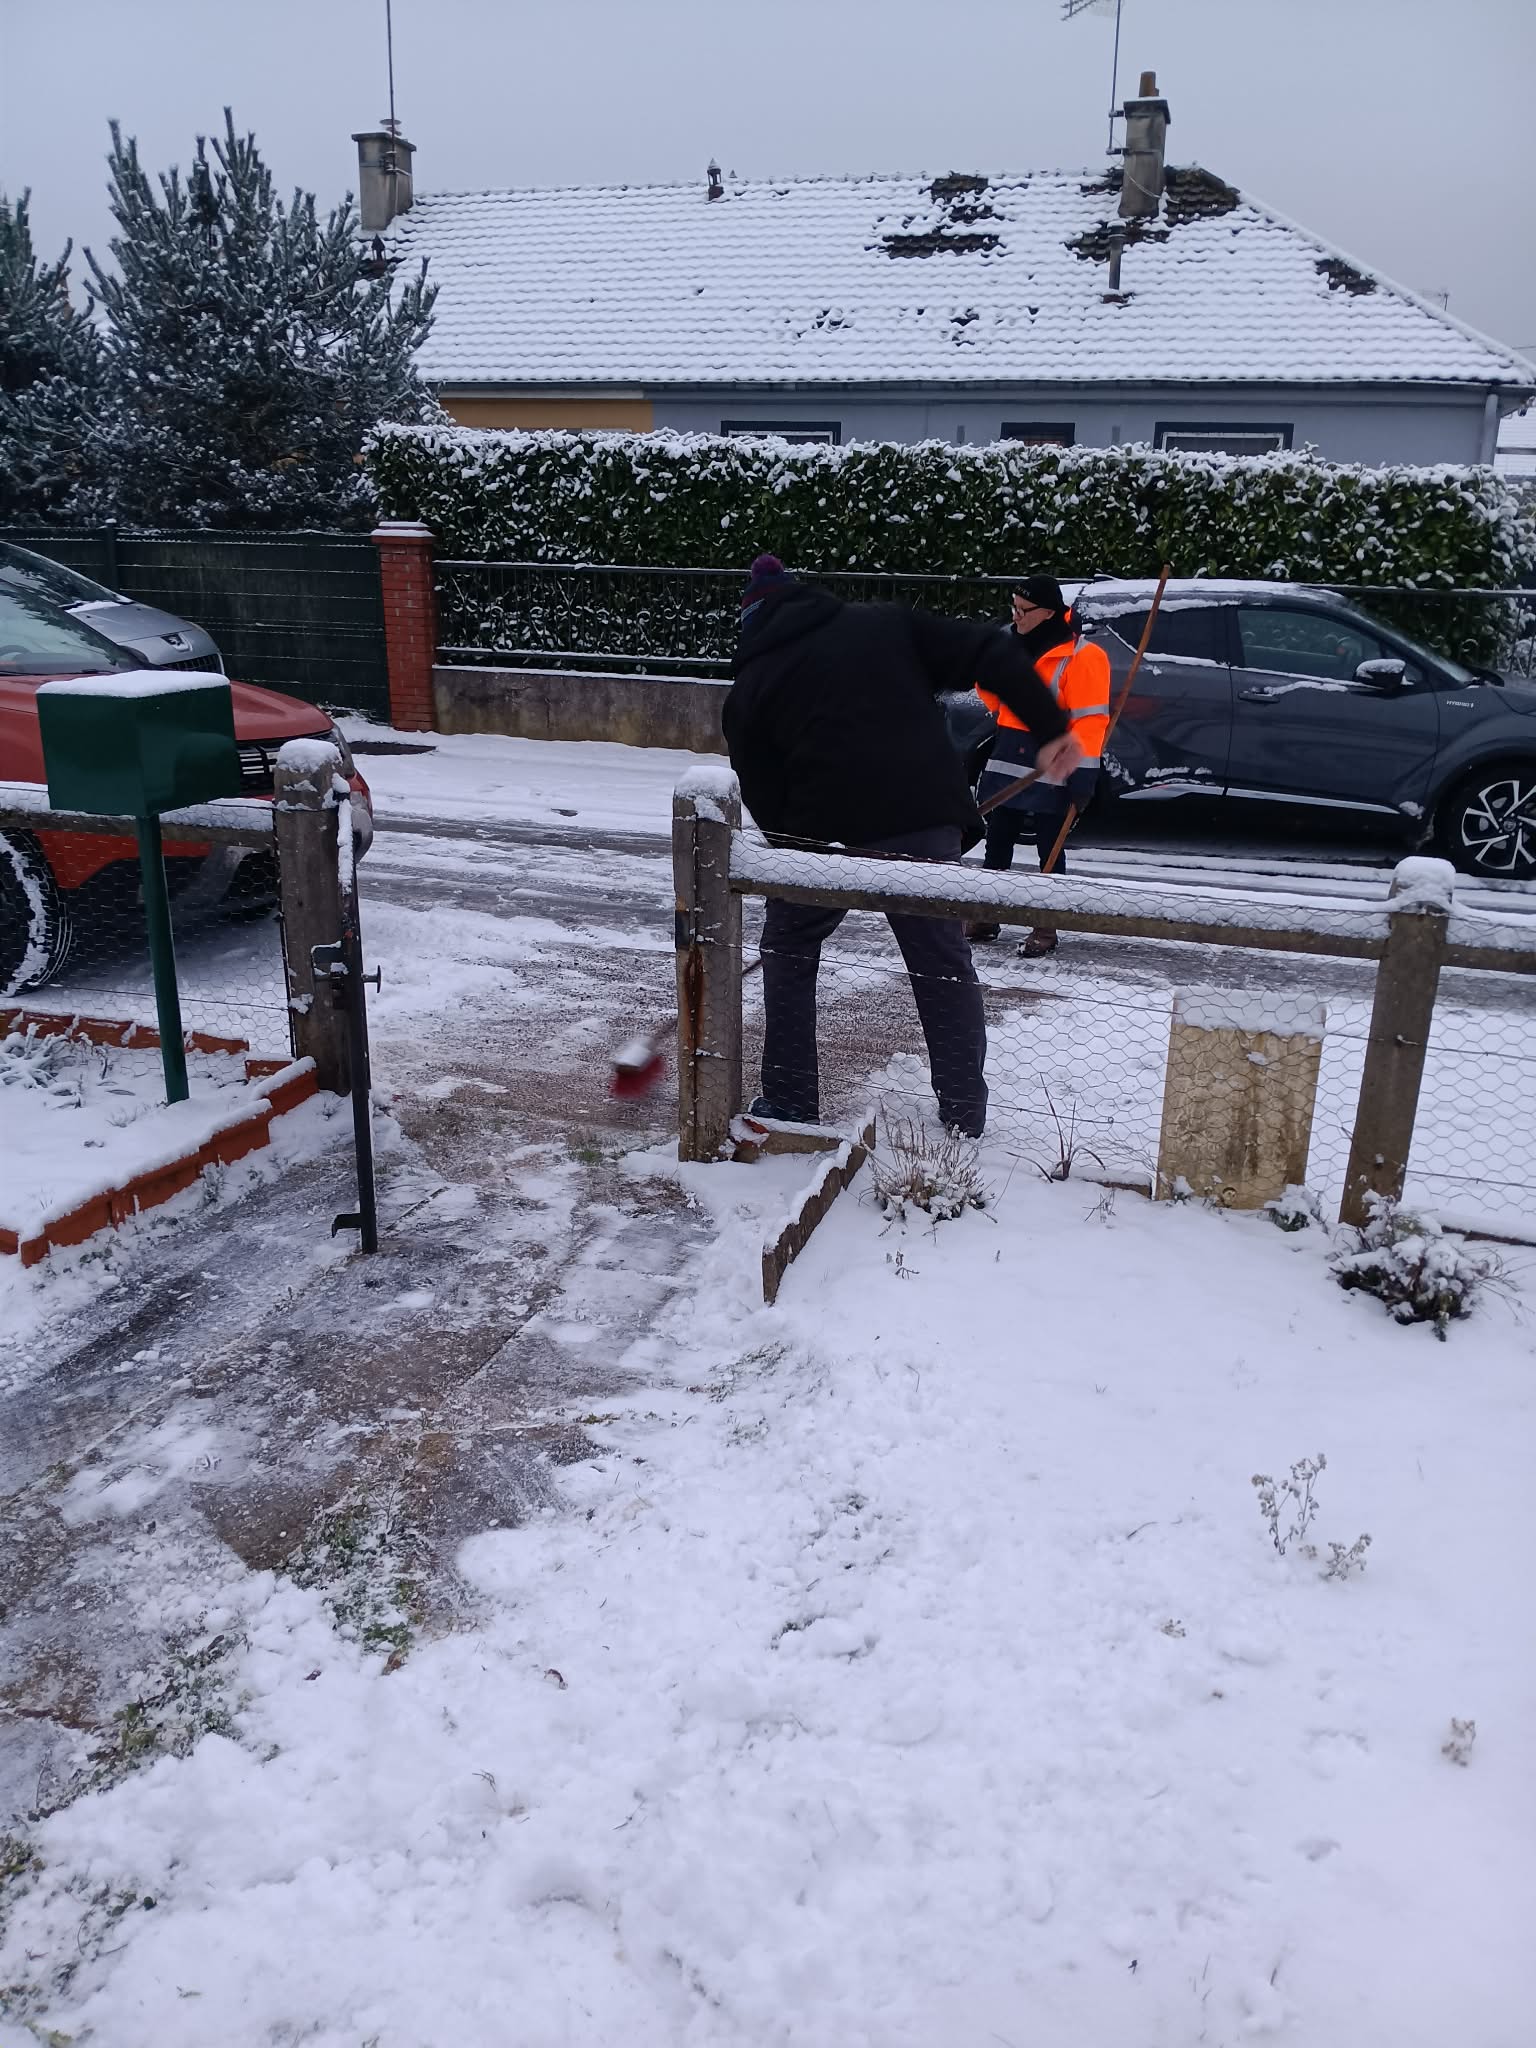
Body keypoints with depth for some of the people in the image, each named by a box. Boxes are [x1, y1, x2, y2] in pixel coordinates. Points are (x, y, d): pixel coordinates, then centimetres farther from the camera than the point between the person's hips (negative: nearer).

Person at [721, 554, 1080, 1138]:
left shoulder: (750, 688, 13)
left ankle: (790, 1103, 21)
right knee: (944, 964, 14)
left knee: (789, 952, 21)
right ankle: (965, 1114, 19)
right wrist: (1049, 729, 7)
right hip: (928, 820, 2)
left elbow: (763, 797, 11)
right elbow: (993, 654, 6)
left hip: (828, 831, -1)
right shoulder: (887, 623, 16)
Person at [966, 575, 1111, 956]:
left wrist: (1083, 773, -23)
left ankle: (1046, 927, 12)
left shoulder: (1081, 657, -15)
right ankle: (986, 916, 24)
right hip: (1008, 758, 6)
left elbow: (1090, 719, -18)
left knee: (1050, 850, 3)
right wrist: (1003, 712, 12)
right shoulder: (1009, 643, 4)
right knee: (997, 843, 13)